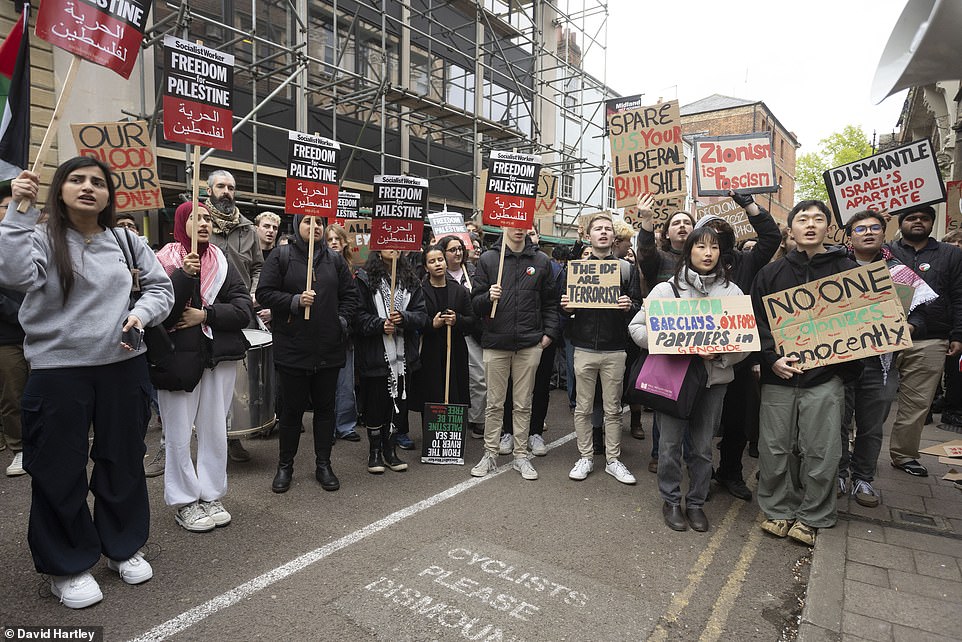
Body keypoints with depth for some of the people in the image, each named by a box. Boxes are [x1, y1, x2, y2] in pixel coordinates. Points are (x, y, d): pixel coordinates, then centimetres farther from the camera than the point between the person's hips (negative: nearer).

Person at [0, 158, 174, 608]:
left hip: (123, 367, 3)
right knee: (60, 471, 7)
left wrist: (141, 313, -6)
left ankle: (123, 547, 34)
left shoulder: (126, 241, 7)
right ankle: (67, 566, 27)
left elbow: (161, 287, 12)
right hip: (57, 371, -3)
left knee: (123, 461, 14)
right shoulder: (41, 238, -2)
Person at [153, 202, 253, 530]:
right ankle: (184, 502, 19)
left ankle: (211, 496, 25)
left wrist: (206, 315, -12)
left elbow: (244, 310, 0)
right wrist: (184, 275, -23)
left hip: (219, 356, 3)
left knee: (215, 431, 10)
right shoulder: (165, 260, -1)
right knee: (178, 435, 4)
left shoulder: (221, 262, 8)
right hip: (178, 358, -3)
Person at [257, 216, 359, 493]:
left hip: (329, 348, 3)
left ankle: (323, 464, 23)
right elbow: (264, 293, -4)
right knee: (293, 407, 7)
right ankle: (285, 465, 24)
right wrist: (295, 301, -17)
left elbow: (349, 294, 13)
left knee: (325, 406, 10)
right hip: (293, 347, -3)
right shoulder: (281, 256, 0)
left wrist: (342, 319, -1)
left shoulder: (334, 259, 10)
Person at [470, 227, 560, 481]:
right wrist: (488, 297, -18)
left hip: (529, 344, 1)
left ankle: (521, 455, 21)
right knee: (495, 403, 8)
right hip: (496, 341, -1)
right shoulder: (488, 259, 3)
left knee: (523, 403, 9)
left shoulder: (541, 261, 7)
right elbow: (475, 302, 2)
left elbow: (550, 302, 11)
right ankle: (490, 453, 21)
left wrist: (549, 332, 1)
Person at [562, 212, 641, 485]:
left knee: (613, 409, 8)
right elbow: (566, 306, 11)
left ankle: (613, 459, 21)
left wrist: (629, 306, -17)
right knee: (583, 408, 8)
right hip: (584, 348, 1)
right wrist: (566, 308, -11)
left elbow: (638, 305, 4)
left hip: (614, 351, 0)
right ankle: (585, 458, 20)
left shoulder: (626, 268, 6)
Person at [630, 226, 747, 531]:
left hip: (714, 378, 2)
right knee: (670, 443, 6)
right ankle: (671, 500, 26)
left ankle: (696, 502, 30)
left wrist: (719, 353, -17)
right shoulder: (666, 288, 0)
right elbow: (637, 327, -3)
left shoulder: (732, 291, 5)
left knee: (702, 446, 11)